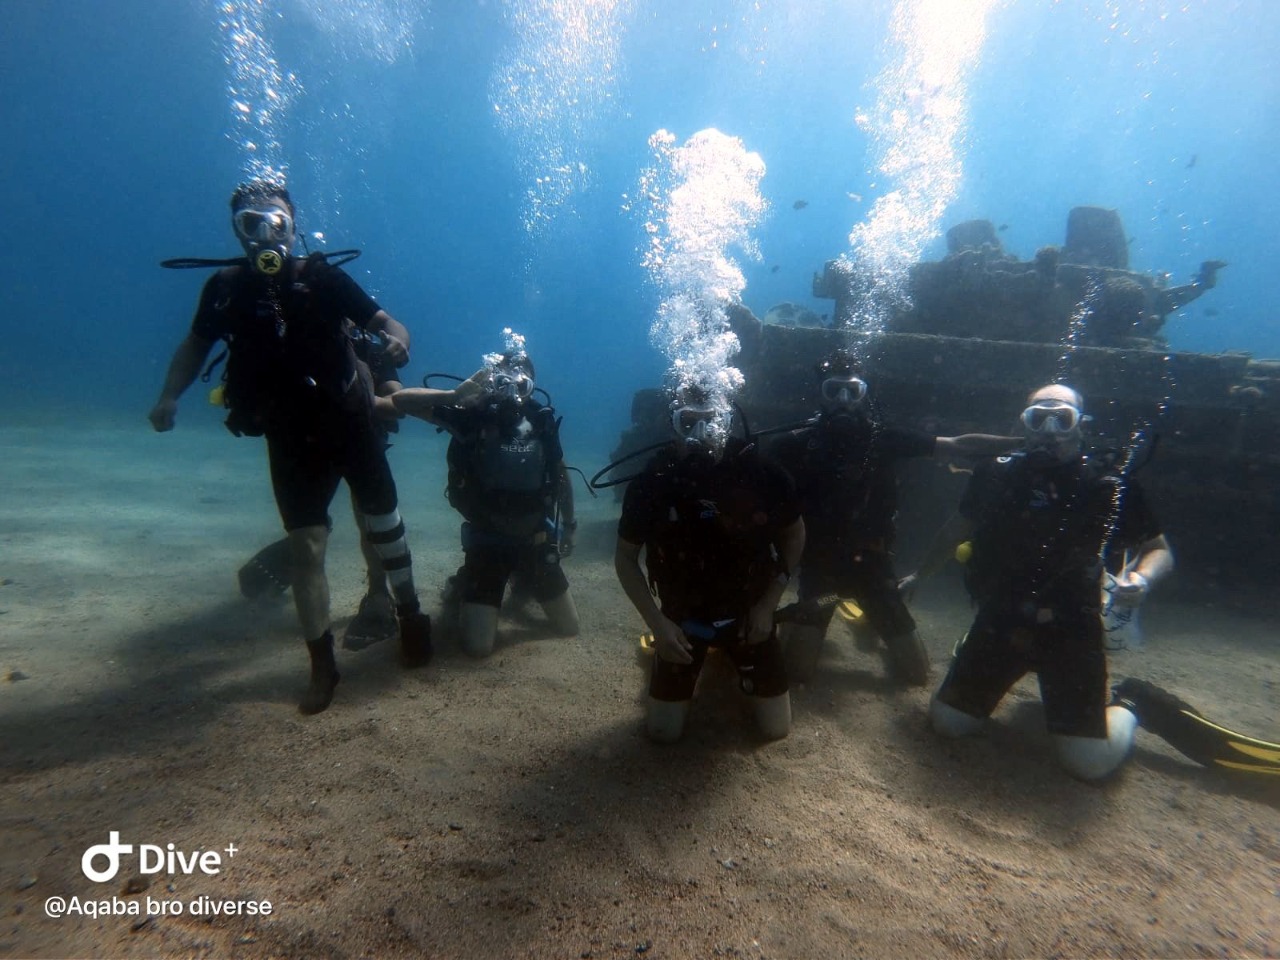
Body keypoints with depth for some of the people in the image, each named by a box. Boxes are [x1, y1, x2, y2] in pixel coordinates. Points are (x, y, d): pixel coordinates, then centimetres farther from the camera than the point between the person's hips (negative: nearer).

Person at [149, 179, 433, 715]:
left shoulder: (321, 277, -4)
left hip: (349, 423, -1)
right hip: (289, 439, 2)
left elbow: (380, 320, -9)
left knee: (383, 521, 7)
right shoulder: (226, 287, 3)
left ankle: (409, 615, 30)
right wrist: (169, 397, 0)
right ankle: (322, 665, 11)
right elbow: (195, 345, 15)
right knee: (305, 545, -1)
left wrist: (397, 339, -32)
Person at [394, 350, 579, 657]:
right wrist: (458, 394, -27)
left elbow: (561, 475, 10)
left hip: (535, 541, 3)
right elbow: (401, 400, -17)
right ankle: (463, 585, 27)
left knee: (568, 628, 12)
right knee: (478, 646, -5)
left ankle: (523, 578, 38)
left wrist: (569, 526, 15)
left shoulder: (543, 421, -5)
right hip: (486, 542, -3)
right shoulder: (472, 416, -13)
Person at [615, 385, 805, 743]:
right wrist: (657, 623, -17)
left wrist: (767, 605, -7)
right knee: (663, 732, 3)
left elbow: (795, 535, -2)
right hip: (682, 617, 0)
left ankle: (733, 659, 35)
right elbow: (625, 557, -8)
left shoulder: (761, 472, -20)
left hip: (746, 612, 1)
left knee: (776, 728, 7)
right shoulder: (653, 481, -20)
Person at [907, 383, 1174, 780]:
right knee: (947, 723, 2)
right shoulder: (998, 474, -3)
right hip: (1001, 619, 2)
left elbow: (1159, 549, 4)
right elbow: (957, 529, 11)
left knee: (1089, 762, -7)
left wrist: (1142, 577, -19)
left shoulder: (1110, 485, -7)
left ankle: (1125, 707, 28)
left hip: (1072, 630, -2)